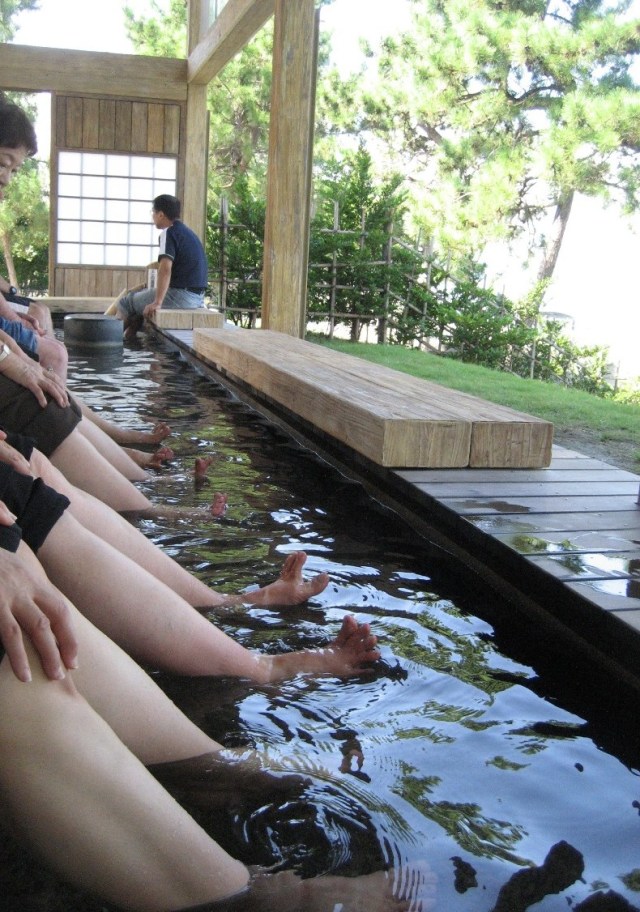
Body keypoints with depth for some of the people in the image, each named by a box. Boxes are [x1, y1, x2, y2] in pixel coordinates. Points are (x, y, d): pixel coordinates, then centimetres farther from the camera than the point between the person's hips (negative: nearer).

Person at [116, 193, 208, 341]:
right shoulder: (188, 232, 17)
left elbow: (165, 269, -24)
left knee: (125, 302, 3)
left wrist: (157, 302, -26)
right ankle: (130, 339, 29)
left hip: (180, 295, -10)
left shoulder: (168, 232, -11)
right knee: (139, 296, 29)